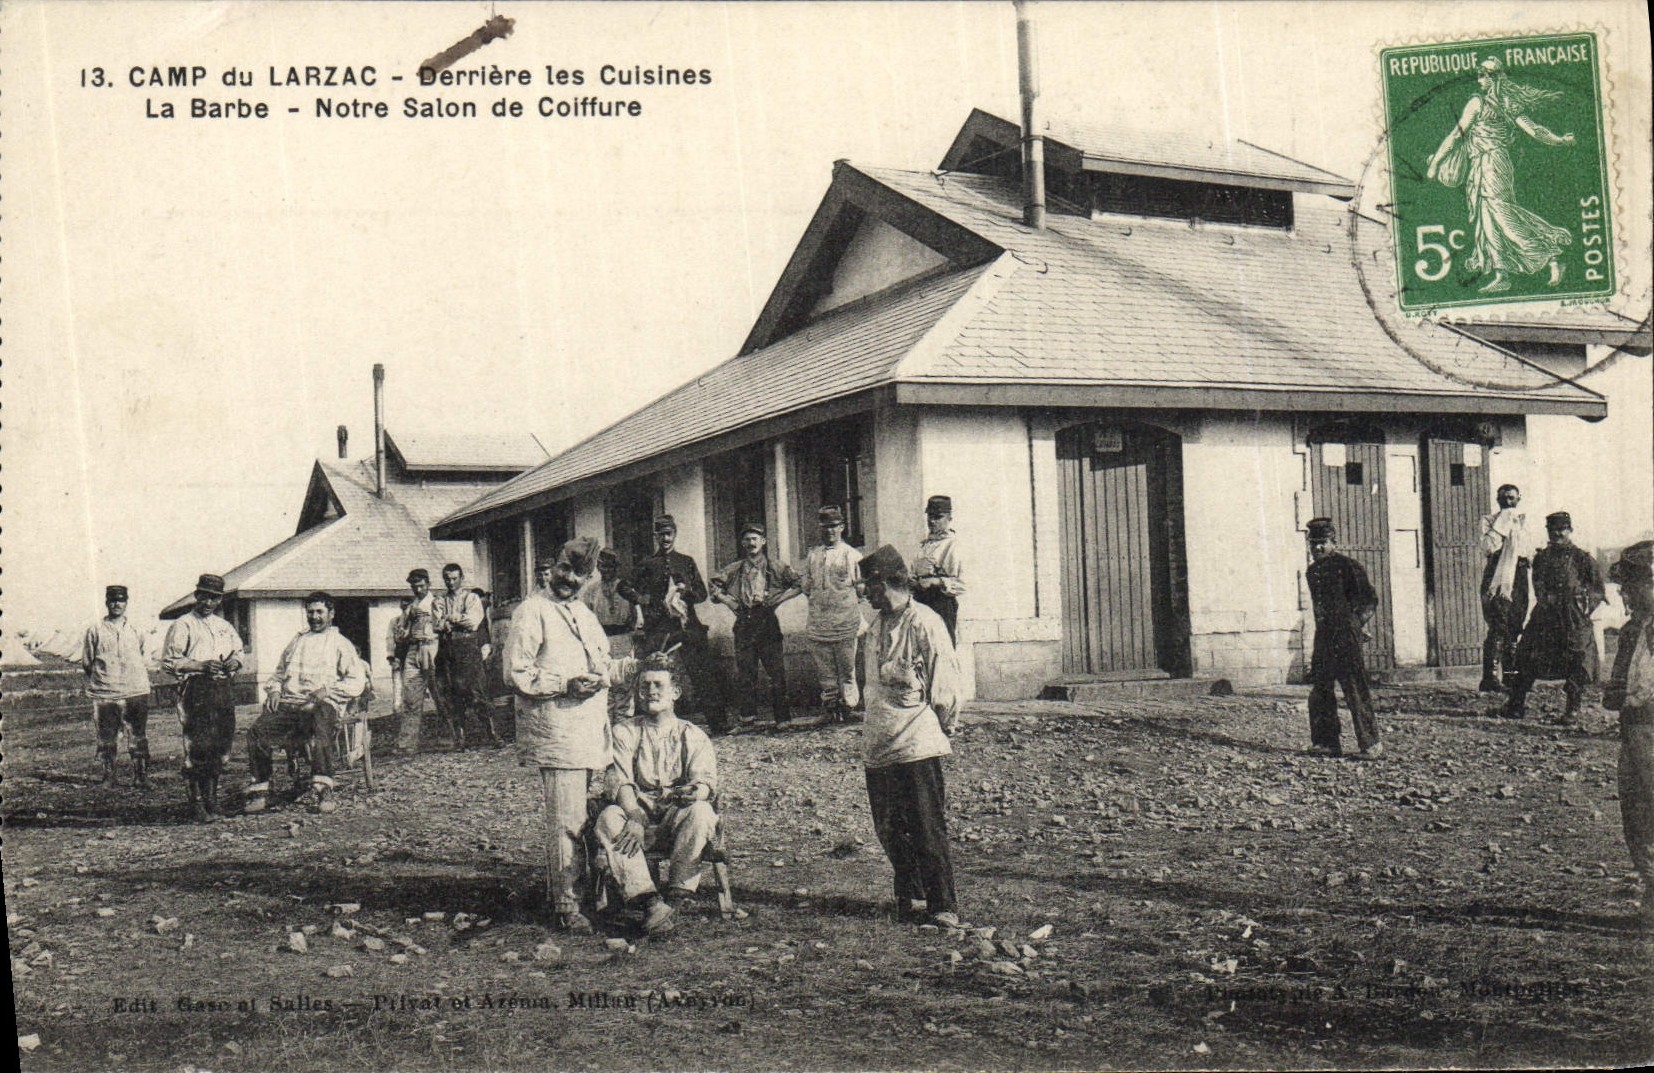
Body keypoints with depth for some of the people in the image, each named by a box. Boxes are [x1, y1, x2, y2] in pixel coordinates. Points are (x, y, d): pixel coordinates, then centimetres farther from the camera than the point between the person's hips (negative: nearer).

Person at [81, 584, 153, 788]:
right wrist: (102, 678, 3)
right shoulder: (95, 630, 6)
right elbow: (86, 662, 8)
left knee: (139, 739, 2)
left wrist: (135, 678, 5)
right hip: (105, 694, -2)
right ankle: (108, 777, 12)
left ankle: (141, 778, 7)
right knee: (106, 740, 3)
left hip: (136, 692, 2)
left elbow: (145, 661, 17)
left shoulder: (135, 631, 13)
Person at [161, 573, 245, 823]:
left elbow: (238, 651, 31)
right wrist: (201, 666, -15)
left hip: (225, 688, 6)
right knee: (197, 748, -10)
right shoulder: (183, 626, 0)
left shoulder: (225, 627, 19)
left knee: (220, 747, 7)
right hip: (196, 689, -6)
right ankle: (197, 805, -5)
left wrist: (234, 662, 6)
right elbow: (169, 662, -6)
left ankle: (211, 800, 18)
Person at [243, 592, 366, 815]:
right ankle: (260, 790, -16)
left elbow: (357, 681, 5)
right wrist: (274, 690, 10)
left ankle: (322, 790, -41)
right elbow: (279, 673, 34)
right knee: (258, 732, -24)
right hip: (289, 702, 4)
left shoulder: (341, 644, 16)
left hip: (323, 703, -4)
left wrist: (327, 690, -10)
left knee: (320, 728, -40)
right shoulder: (296, 642, 32)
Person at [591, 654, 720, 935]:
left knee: (700, 812, -34)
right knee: (608, 819, -32)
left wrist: (695, 791, -29)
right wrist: (635, 817, -22)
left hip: (677, 817, 0)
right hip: (637, 813, 1)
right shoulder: (624, 733, 15)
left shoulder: (694, 736, 15)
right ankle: (649, 899, -41)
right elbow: (620, 783, -1)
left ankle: (675, 896, -30)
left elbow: (707, 780, -2)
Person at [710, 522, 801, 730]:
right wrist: (730, 602, 2)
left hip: (768, 622, -2)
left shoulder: (776, 568, 5)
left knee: (777, 671, -5)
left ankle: (781, 717, -1)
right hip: (744, 623, 2)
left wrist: (775, 599, -4)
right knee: (744, 671, 1)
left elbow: (797, 585, 4)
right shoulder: (735, 569, 11)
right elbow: (715, 588, 16)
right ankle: (748, 715, 10)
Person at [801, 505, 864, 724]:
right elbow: (806, 586, 18)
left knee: (847, 669, 1)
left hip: (846, 623, -3)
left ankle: (847, 706, 9)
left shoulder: (852, 555, 2)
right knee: (824, 670, 6)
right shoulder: (813, 555, 13)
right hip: (818, 622, 3)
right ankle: (829, 704, 15)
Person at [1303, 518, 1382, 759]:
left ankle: (1371, 744, -2)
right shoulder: (1312, 571, 15)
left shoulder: (1348, 566, -7)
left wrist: (1357, 624, -6)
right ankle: (1327, 742, 16)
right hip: (1324, 635, 8)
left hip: (1346, 635, -8)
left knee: (1355, 690, -7)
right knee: (1320, 689, 7)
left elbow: (1370, 599, -4)